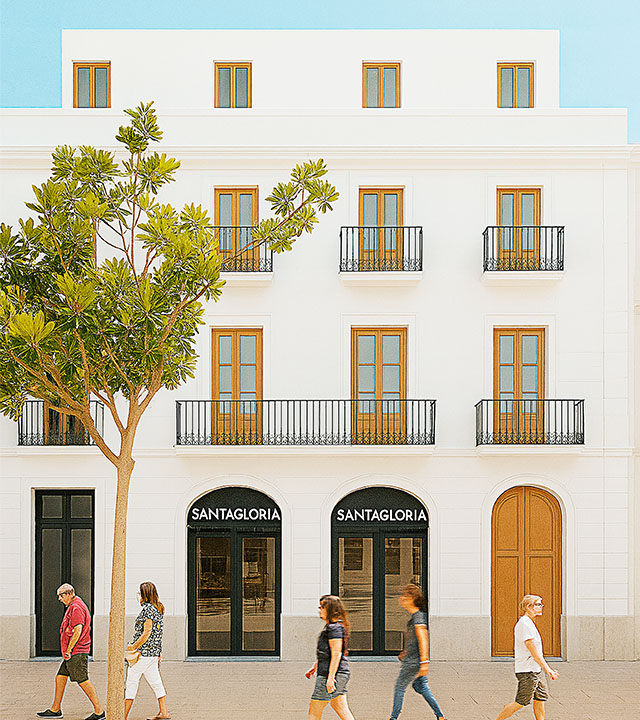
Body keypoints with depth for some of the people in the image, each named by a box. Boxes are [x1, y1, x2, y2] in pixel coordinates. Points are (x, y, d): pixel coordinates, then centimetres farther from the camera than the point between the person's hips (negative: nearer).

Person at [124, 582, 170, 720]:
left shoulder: (147, 608, -14)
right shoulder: (158, 609, 14)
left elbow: (147, 632, -19)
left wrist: (133, 648, -15)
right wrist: (159, 653, 21)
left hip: (143, 652, -9)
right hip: (154, 652, 9)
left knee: (131, 683, -4)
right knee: (155, 682, 14)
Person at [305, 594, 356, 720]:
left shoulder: (334, 628, -14)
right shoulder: (330, 627, 18)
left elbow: (336, 653, -21)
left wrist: (330, 677, -23)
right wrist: (314, 667, 30)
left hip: (334, 674, -10)